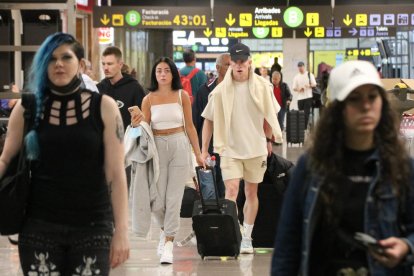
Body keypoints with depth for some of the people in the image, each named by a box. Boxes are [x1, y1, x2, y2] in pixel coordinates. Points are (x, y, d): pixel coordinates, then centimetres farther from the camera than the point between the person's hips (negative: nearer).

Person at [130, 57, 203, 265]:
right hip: (157, 147, 1)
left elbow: (189, 126, 7)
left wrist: (198, 153, 6)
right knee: (157, 196, 0)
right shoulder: (148, 99, 3)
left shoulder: (182, 96, 3)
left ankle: (168, 243, 2)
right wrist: (136, 125, -18)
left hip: (179, 146, 0)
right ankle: (165, 229, 30)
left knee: (174, 197, -2)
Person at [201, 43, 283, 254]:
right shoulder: (221, 90, -4)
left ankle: (246, 238, 19)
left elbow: (268, 115, 12)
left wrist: (269, 141, 14)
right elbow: (209, 120, 2)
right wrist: (204, 150, 0)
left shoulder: (262, 87, -1)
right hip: (229, 148, -2)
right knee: (231, 190, -15)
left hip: (256, 148, 2)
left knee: (251, 193, 9)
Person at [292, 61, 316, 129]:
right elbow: (294, 88, 8)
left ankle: (305, 127, -11)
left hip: (308, 97, -2)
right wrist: (299, 89, -14)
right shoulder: (296, 77, 9)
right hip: (300, 97, 2)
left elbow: (314, 84, 2)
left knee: (306, 113, -10)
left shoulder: (309, 75, 5)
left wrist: (309, 85, -19)